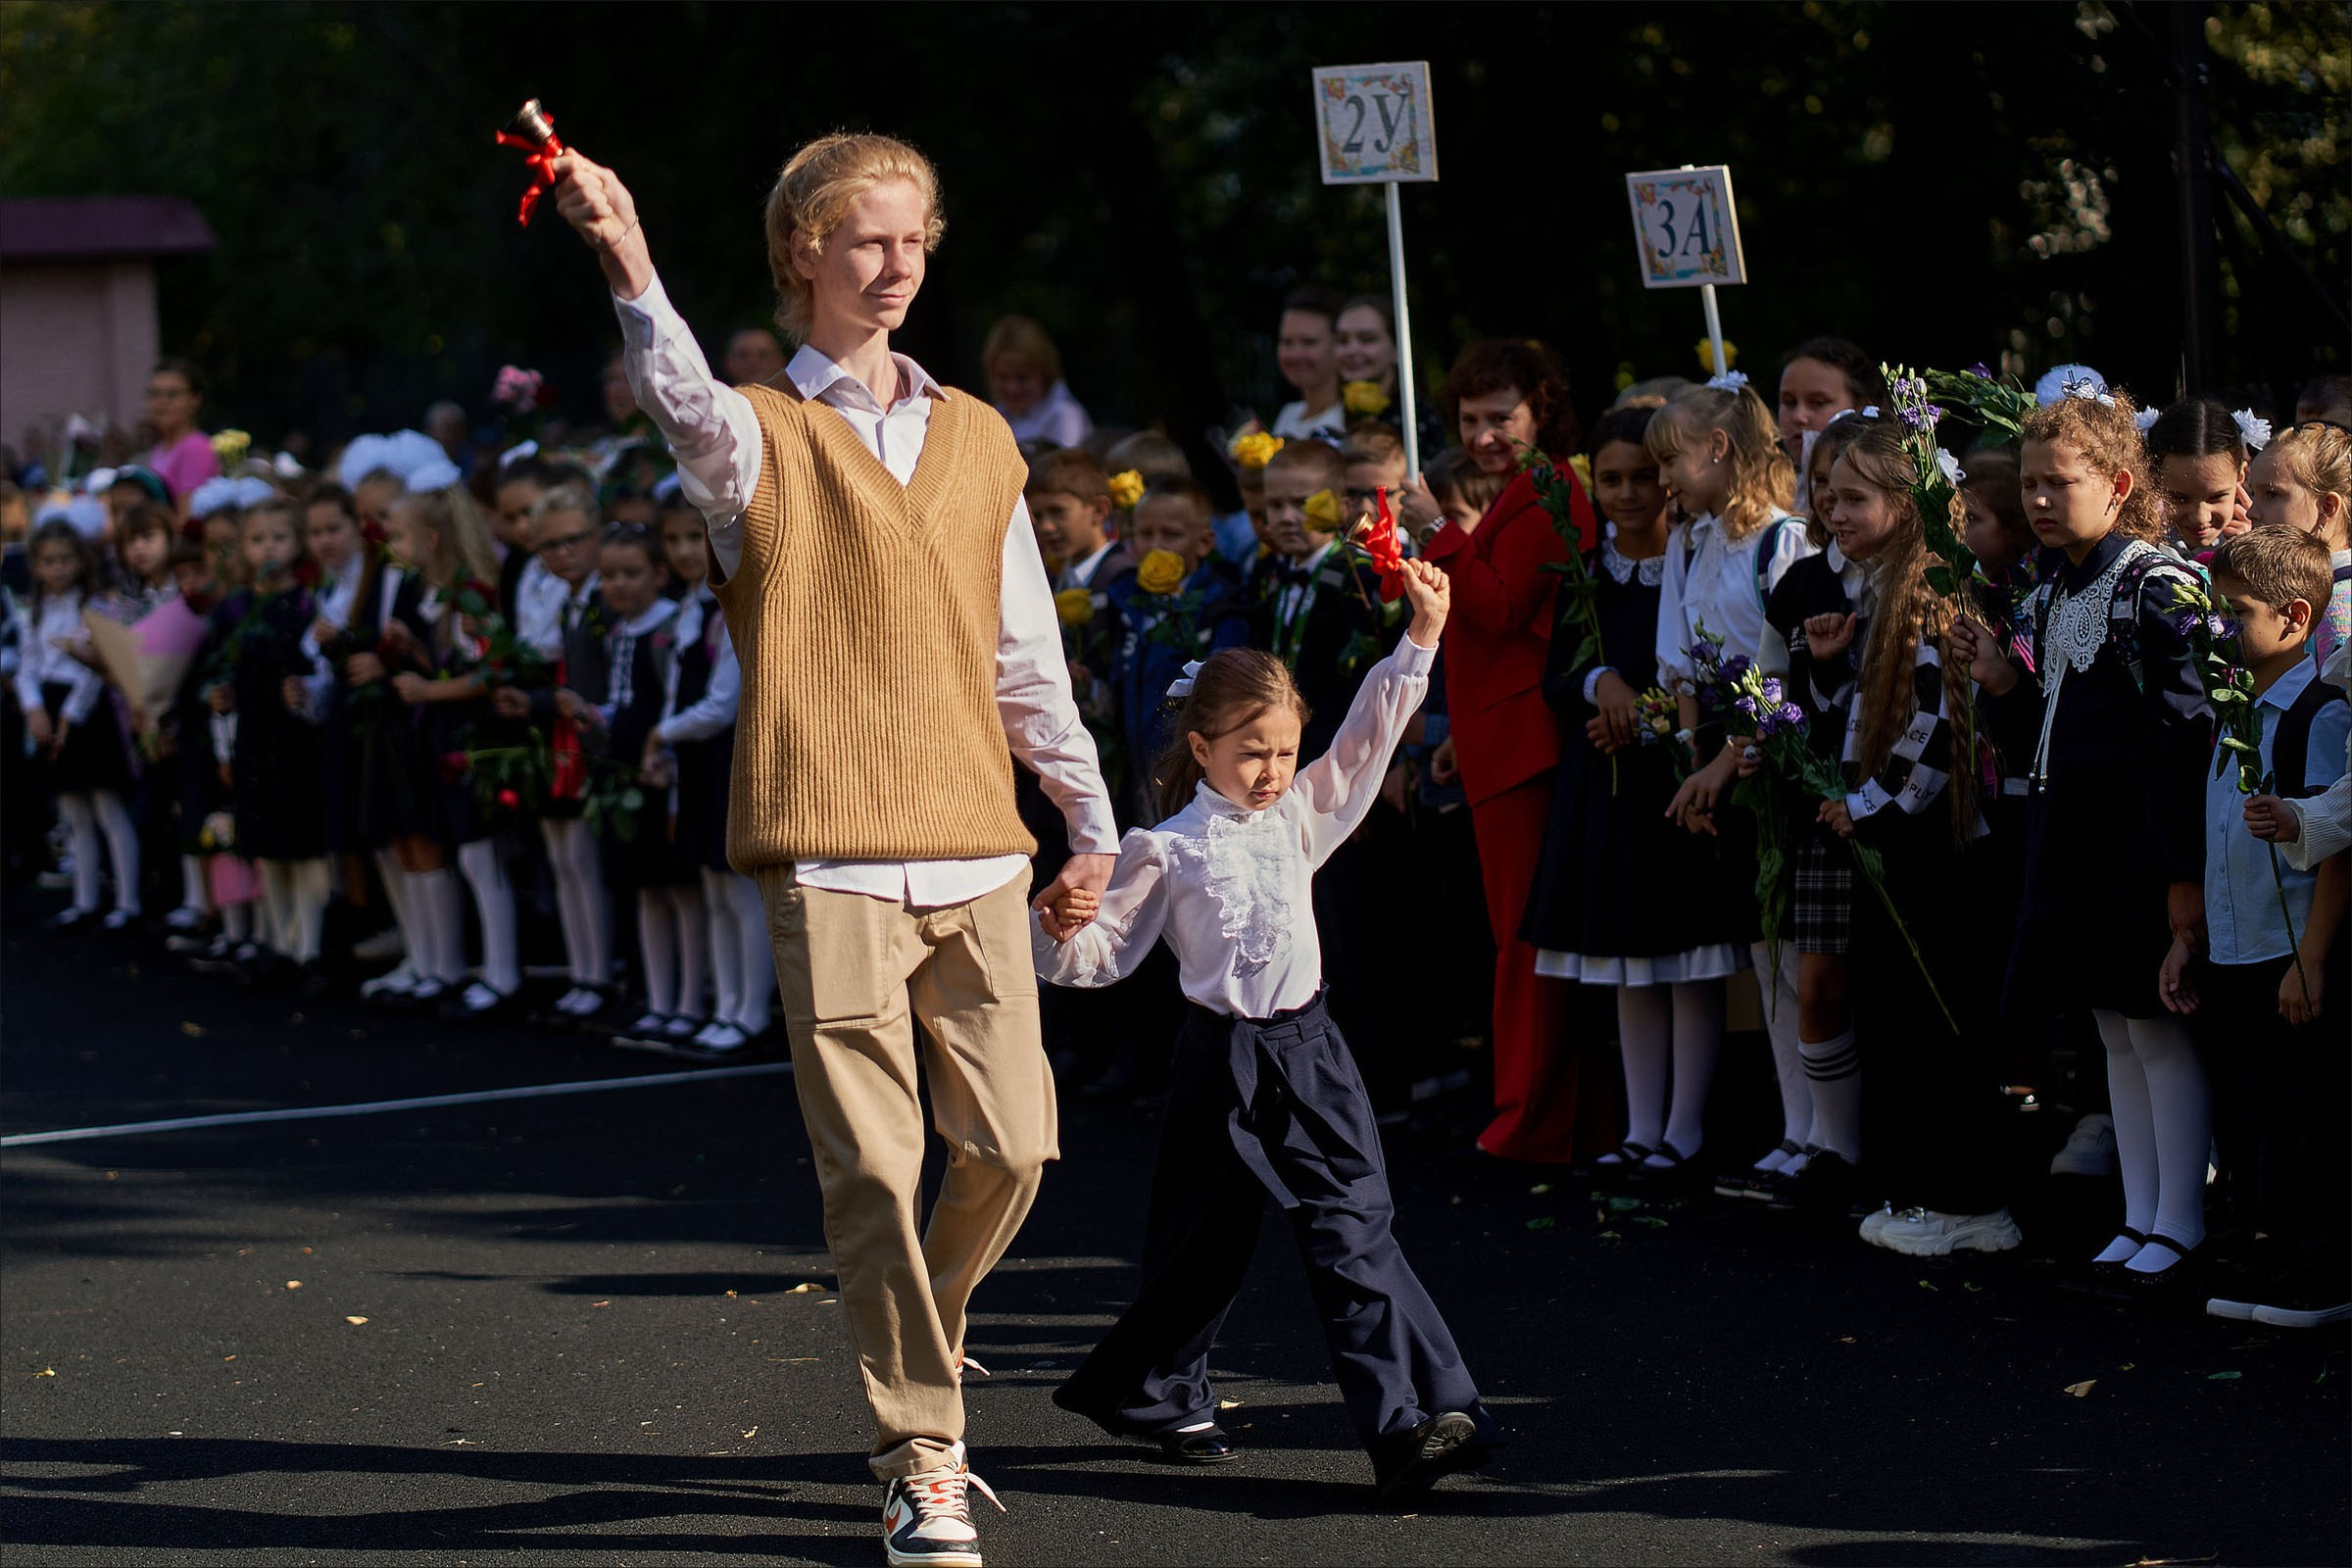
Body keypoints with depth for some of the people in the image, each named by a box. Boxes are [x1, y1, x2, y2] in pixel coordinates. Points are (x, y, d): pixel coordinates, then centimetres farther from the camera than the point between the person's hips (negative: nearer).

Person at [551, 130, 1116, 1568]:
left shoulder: (977, 436, 15)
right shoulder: (764, 436, 1)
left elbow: (1027, 652, 20)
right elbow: (690, 409, -25)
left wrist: (1091, 819, 21)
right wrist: (632, 273, -43)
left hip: (974, 853, 4)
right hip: (831, 857, -4)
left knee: (1012, 1144, 1)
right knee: (876, 1164, -4)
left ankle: (918, 1341, 30)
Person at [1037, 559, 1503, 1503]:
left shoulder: (1300, 817, 10)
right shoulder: (1167, 850, -2)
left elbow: (1368, 738, 12)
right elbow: (1107, 954, -1)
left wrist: (1420, 637, 6)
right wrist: (1061, 931, -23)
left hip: (1307, 1050, 3)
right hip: (1224, 1060, -3)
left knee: (1354, 1231, -7)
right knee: (1204, 1248, 7)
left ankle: (1413, 1420, -14)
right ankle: (1150, 1393, 30)